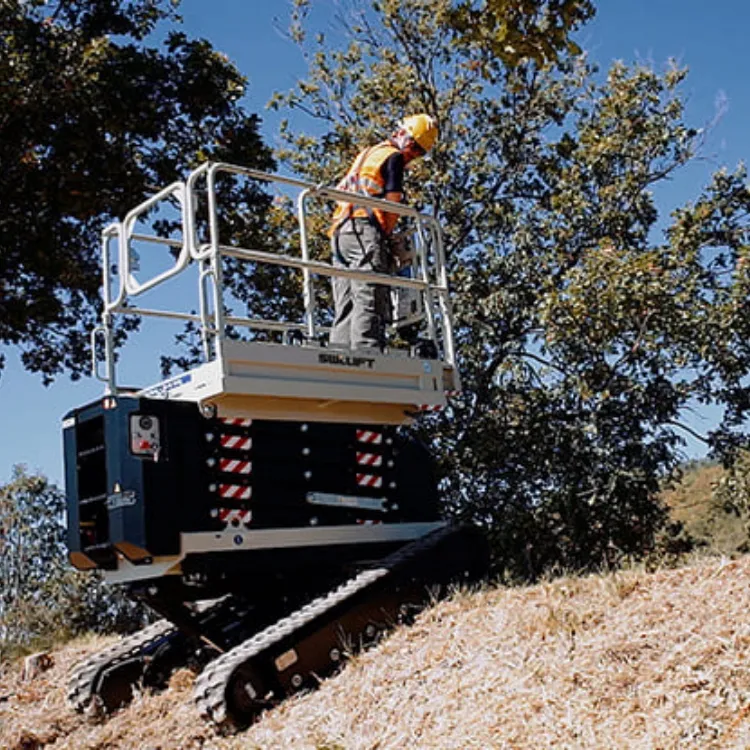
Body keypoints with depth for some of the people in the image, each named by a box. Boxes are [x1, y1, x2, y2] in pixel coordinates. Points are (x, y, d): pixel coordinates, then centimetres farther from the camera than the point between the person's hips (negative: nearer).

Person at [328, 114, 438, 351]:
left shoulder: (365, 154, 30)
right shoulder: (394, 157, 3)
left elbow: (339, 192, 28)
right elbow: (393, 204, -5)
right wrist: (388, 236, 8)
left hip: (340, 230, 8)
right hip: (365, 228, -8)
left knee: (345, 307, 2)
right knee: (369, 301, -17)